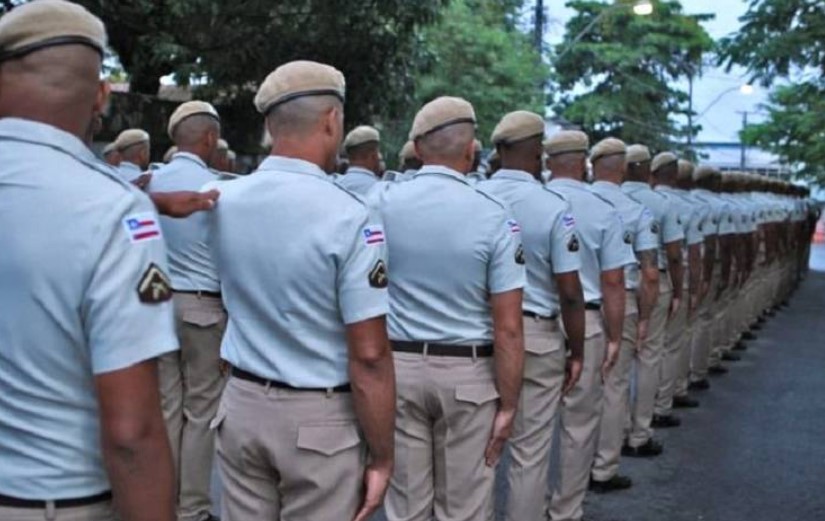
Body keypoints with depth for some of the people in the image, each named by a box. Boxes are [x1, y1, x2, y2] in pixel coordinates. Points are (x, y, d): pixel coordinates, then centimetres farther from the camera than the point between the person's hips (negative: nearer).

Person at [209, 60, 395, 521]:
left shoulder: (224, 201, -2)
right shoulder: (349, 216, -19)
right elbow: (369, 356, -18)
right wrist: (382, 457, -10)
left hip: (242, 405, 5)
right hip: (321, 419, -5)